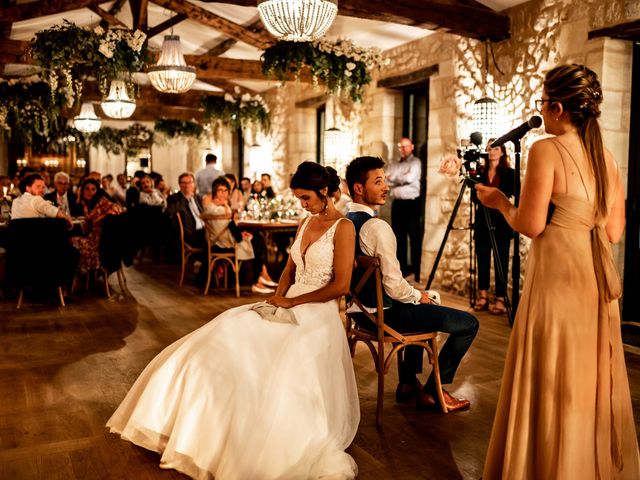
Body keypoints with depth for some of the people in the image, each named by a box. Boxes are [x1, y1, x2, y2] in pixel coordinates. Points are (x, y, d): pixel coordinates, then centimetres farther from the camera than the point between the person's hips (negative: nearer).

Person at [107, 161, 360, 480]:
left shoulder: (343, 227, -8)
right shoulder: (306, 223, 14)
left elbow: (340, 285, -15)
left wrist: (292, 301, -11)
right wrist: (277, 299, -2)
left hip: (317, 315, -7)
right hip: (289, 309, 7)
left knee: (281, 374, -28)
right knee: (224, 341, -7)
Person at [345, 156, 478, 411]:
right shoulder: (377, 227, -24)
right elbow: (394, 287, -26)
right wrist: (418, 296, -5)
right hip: (384, 313, -9)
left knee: (418, 310, 37)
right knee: (469, 323, -1)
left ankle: (408, 382, 39)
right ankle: (432, 391, 11)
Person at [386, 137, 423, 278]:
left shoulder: (415, 162, 1)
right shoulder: (393, 165, 17)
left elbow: (409, 178, -15)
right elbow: (387, 181, 4)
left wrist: (394, 178, -4)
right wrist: (402, 179, -11)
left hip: (412, 203, -6)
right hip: (397, 203, 6)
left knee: (414, 237, -5)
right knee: (398, 236, 9)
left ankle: (416, 270, -2)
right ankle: (401, 267, 17)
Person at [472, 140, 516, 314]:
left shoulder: (509, 173, 2)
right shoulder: (480, 173, 11)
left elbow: (515, 195, -6)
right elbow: (475, 197, 13)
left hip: (501, 222, -3)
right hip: (482, 222, 3)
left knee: (501, 261, 0)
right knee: (482, 260, 6)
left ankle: (500, 299, 4)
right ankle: (483, 296, 16)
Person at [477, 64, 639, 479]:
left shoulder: (546, 150, -11)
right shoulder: (606, 157, 9)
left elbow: (530, 225, -15)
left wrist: (499, 201, 2)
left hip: (559, 277, -7)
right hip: (599, 279, 7)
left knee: (553, 383, 4)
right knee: (591, 378, 17)